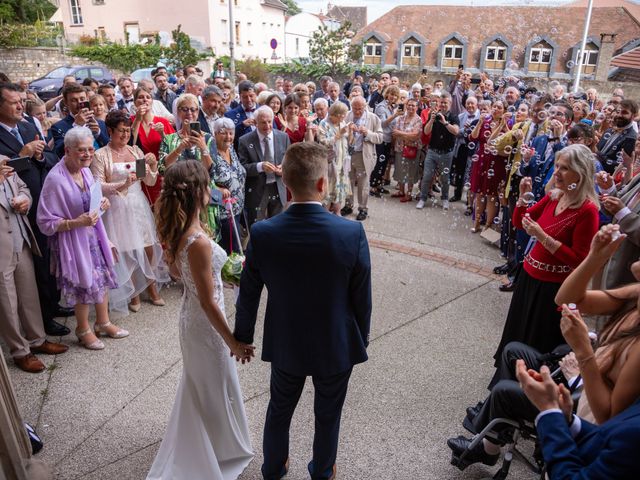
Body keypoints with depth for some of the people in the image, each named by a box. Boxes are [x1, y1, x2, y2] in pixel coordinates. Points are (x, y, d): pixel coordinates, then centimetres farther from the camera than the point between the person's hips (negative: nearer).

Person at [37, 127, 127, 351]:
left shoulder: (85, 170, -2)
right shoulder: (55, 179, -24)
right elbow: (46, 222, -20)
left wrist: (101, 204, -5)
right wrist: (76, 223, -29)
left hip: (93, 235, 7)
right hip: (72, 240, -7)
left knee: (102, 277, 16)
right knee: (83, 284, 8)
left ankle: (103, 322, 37)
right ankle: (84, 330, 32)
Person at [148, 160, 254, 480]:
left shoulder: (174, 231, -7)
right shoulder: (199, 242, -33)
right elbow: (208, 302, -26)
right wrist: (232, 341, -16)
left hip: (190, 318, 9)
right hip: (206, 325, -9)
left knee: (197, 385, 30)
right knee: (216, 390, 15)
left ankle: (192, 448, 54)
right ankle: (219, 453, 40)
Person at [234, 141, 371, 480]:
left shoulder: (262, 234, -21)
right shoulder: (352, 233, -25)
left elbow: (248, 297, -9)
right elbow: (362, 298, -12)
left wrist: (242, 337, 10)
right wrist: (362, 337, 7)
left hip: (286, 347, 1)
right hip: (337, 347, -1)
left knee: (279, 411, 27)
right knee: (328, 416, 25)